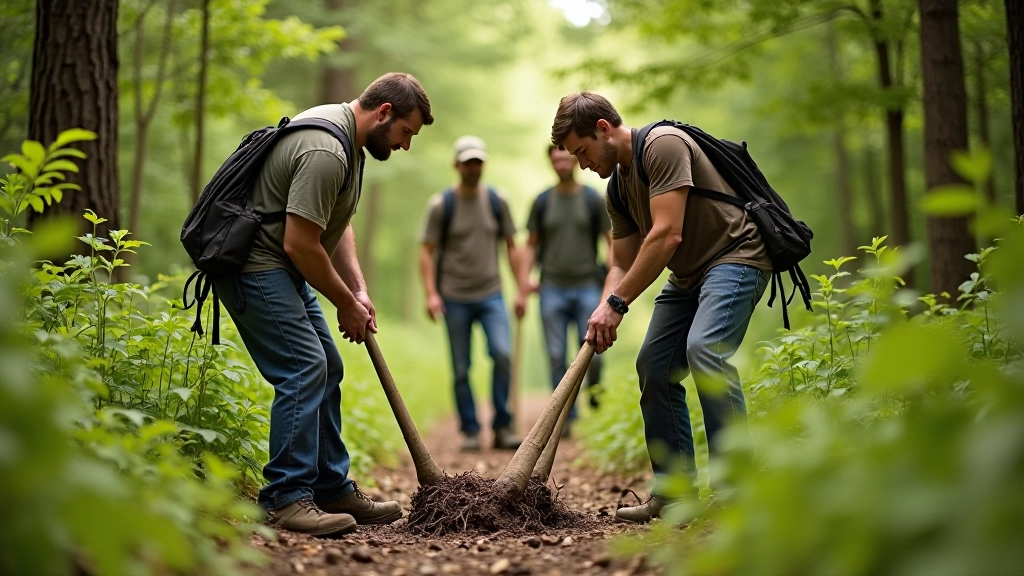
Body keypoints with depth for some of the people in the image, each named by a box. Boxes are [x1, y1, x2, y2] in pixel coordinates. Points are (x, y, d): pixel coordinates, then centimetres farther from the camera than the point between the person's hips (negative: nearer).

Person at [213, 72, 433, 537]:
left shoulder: (346, 138, 10)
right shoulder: (325, 151, -24)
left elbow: (338, 225, 16)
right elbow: (300, 244, -26)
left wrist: (359, 291, 5)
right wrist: (346, 303, -13)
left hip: (283, 269, 11)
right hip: (255, 265, -11)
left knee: (327, 370, 11)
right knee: (304, 368, -18)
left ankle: (334, 490, 18)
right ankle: (287, 499, -13)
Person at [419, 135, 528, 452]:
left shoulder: (497, 201, 7)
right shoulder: (440, 204, -1)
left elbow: (511, 246, 12)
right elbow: (427, 251, -1)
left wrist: (521, 290, 7)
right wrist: (431, 293, -12)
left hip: (491, 295, 1)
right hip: (455, 298, -1)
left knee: (502, 354, -16)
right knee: (461, 369, 3)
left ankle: (502, 427, -4)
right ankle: (470, 431, 14)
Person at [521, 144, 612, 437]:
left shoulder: (593, 199, 4)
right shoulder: (542, 202, 8)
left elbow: (610, 240, 5)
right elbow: (531, 245, 13)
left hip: (587, 286, -1)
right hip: (552, 289, 2)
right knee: (557, 356, 0)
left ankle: (594, 388, 22)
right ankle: (566, 416, 7)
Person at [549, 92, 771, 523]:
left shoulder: (662, 145, -18)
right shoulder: (618, 187, 11)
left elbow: (667, 235, -26)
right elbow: (622, 265, 11)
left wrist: (617, 303, -23)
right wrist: (605, 313, -9)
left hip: (736, 256, -10)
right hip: (688, 274, 10)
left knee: (703, 350, -29)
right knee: (654, 366, 4)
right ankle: (672, 494, 10)